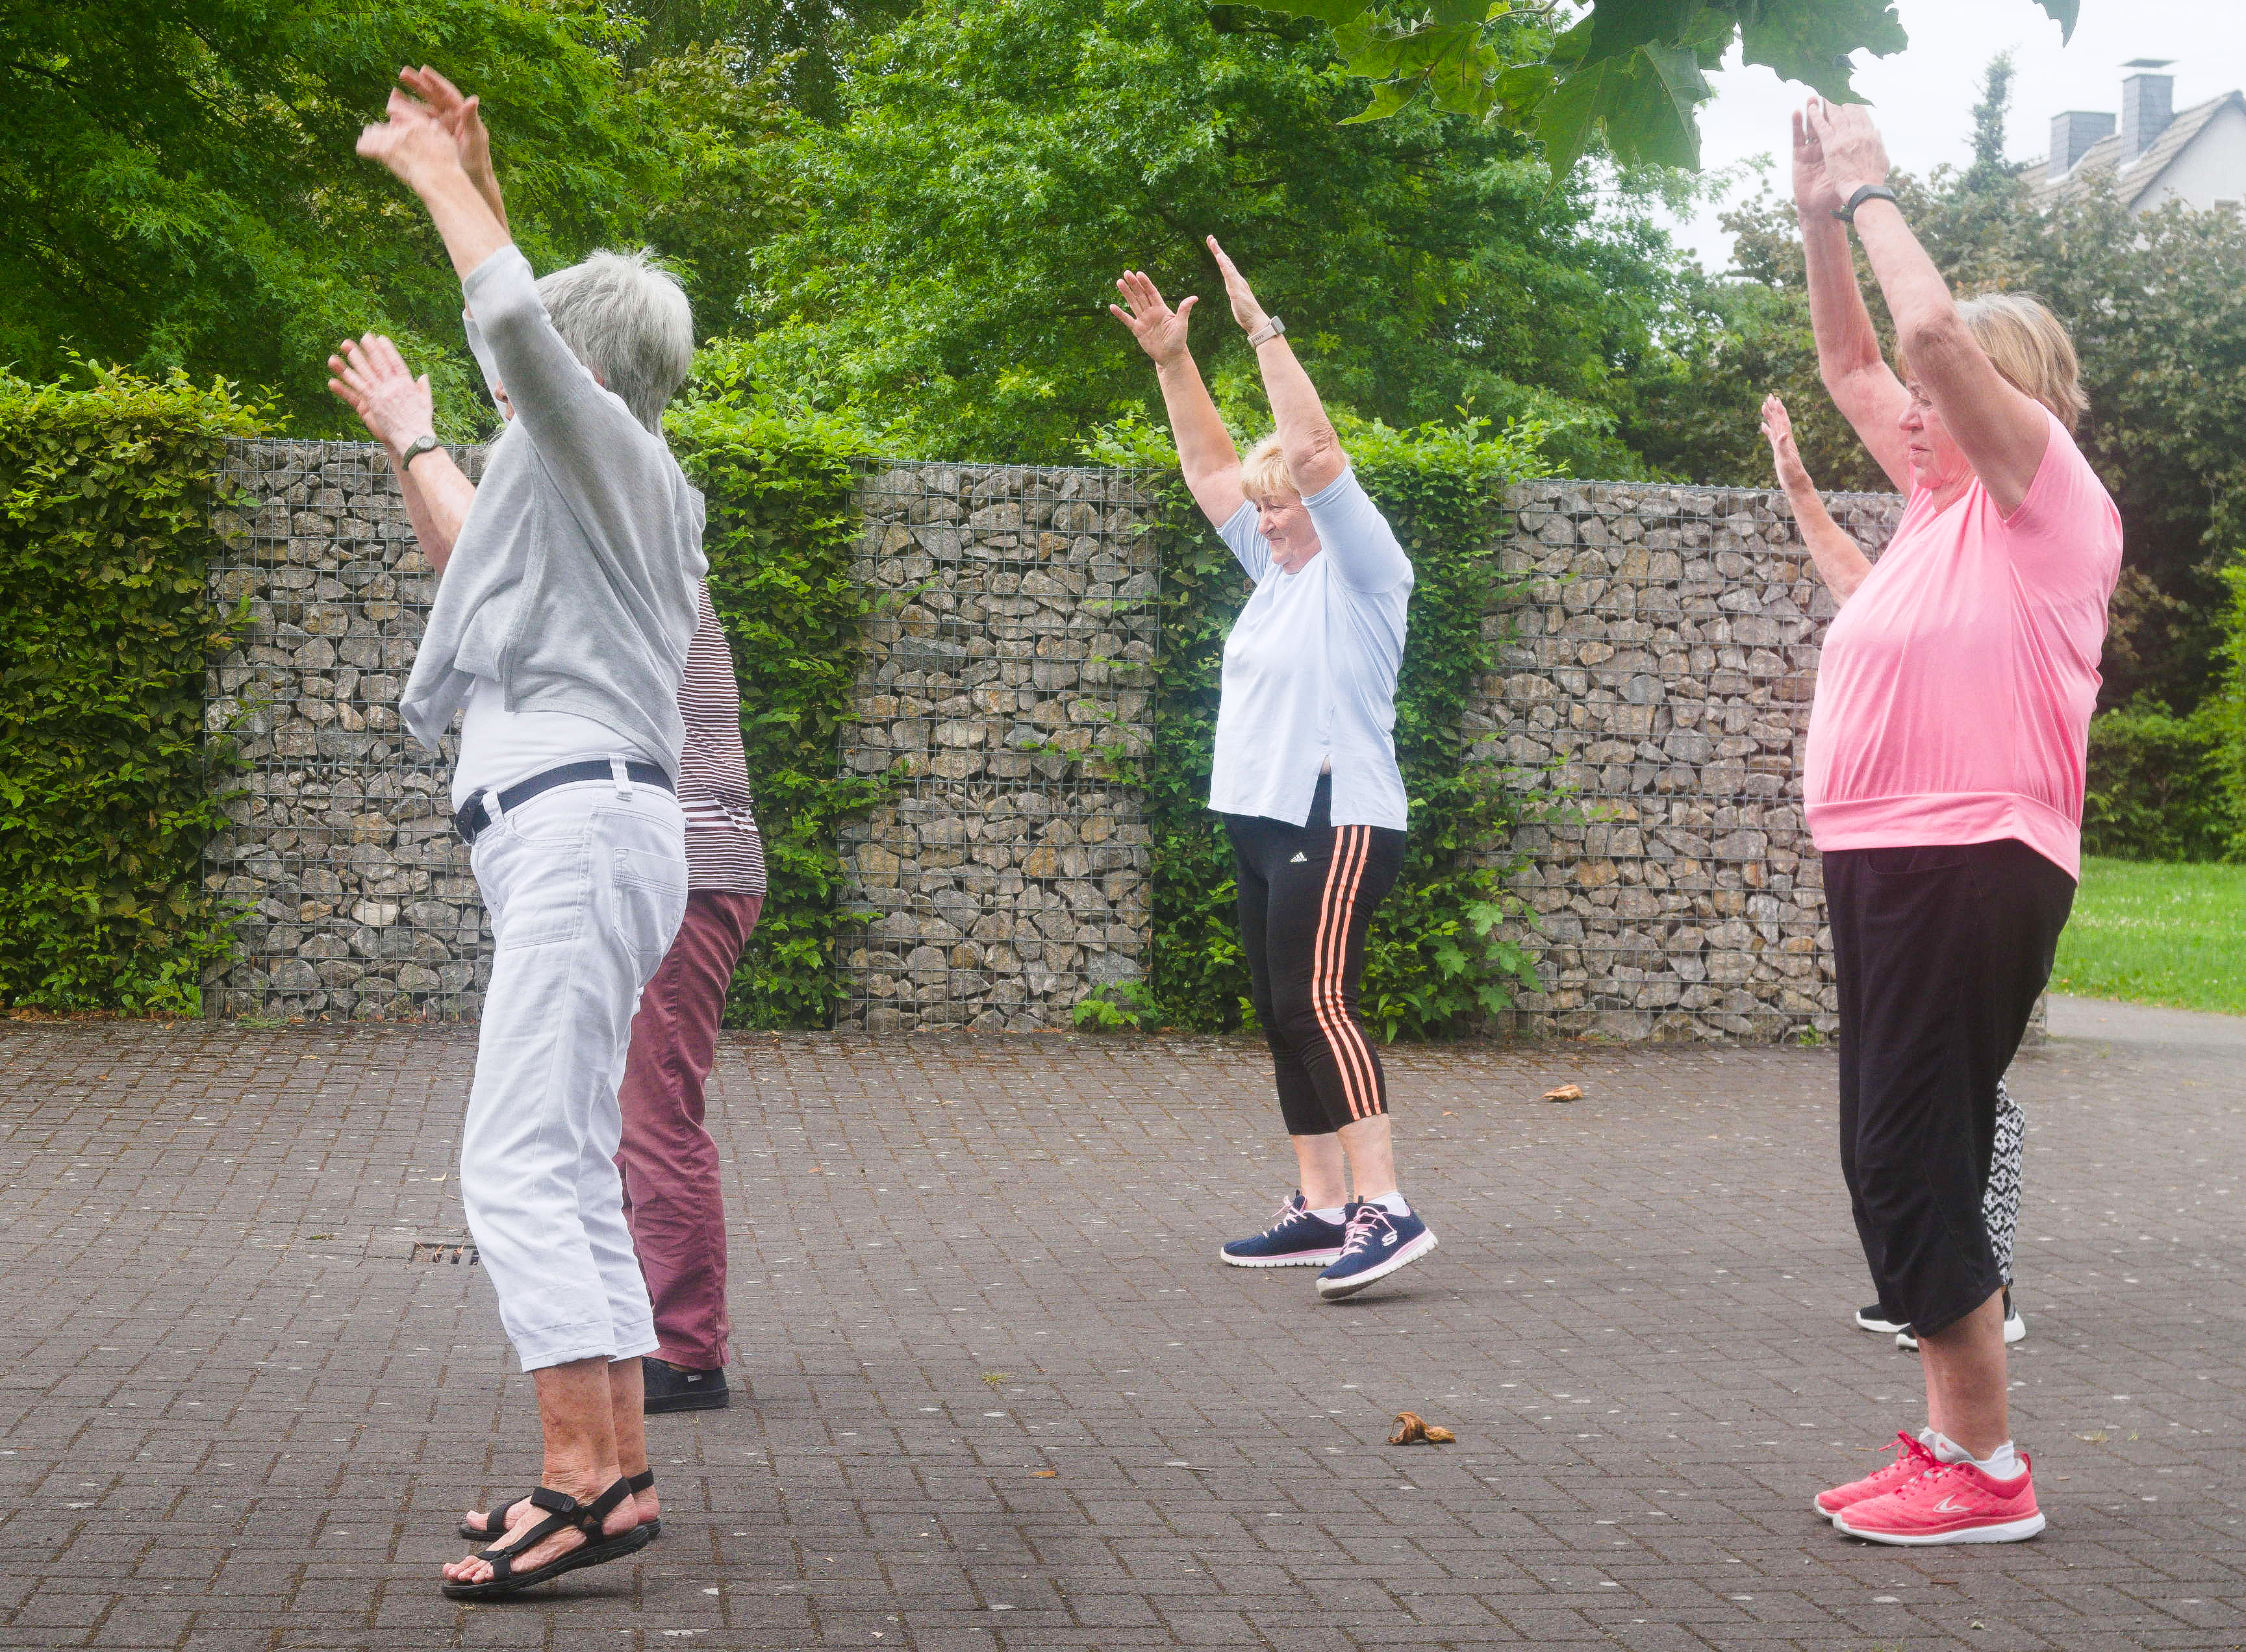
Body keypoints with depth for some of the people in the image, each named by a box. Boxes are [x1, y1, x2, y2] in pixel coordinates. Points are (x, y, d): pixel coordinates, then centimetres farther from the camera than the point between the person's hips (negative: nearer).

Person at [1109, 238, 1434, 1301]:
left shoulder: (1363, 570, -5)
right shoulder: (1278, 572, 18)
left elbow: (1312, 449, -15)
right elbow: (1209, 464, 22)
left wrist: (1263, 330, -13)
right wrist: (1169, 358, 15)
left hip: (1337, 823, -9)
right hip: (1263, 824, 9)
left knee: (1316, 1000, -20)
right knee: (1284, 1015, 9)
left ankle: (1386, 1207, -25)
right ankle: (1323, 1209, 14)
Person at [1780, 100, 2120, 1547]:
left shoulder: (2047, 493, -5)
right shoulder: (1944, 498, 17)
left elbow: (1936, 329, -17)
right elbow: (1852, 360, 23)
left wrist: (1876, 192, -6)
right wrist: (1824, 218, 12)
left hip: (1973, 864, -9)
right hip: (1887, 858, 9)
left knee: (1915, 1156, -10)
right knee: (1897, 1157, 9)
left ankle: (1988, 1469, -3)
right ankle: (1955, 1442, 16)